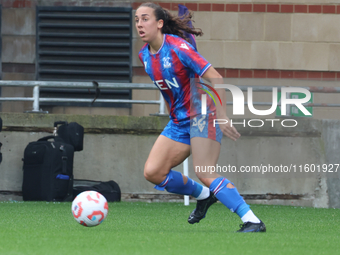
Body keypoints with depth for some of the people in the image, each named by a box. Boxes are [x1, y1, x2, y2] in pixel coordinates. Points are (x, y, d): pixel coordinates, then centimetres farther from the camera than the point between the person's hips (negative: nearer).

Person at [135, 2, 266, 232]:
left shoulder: (177, 47, -18)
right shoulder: (145, 55, 6)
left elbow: (215, 78, -21)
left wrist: (222, 116, -26)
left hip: (202, 115, -8)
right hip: (178, 122, 8)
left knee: (205, 175, -21)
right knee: (152, 172, -4)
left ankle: (253, 221, -20)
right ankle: (204, 196, 19)